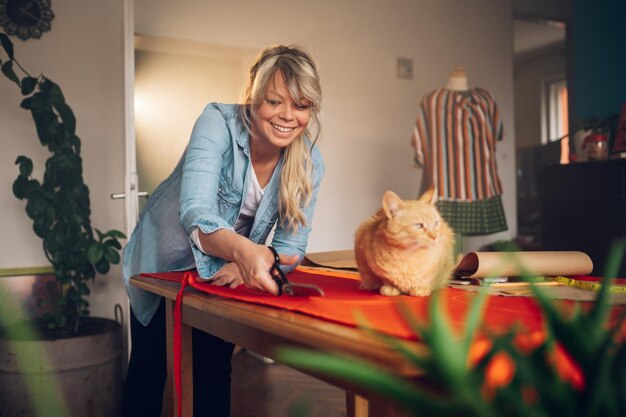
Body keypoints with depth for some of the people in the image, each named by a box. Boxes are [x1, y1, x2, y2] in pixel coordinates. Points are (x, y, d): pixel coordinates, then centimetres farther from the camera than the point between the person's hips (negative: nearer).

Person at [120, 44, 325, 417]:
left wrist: (247, 263, -36)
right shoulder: (219, 123, -29)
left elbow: (292, 245, -15)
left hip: (225, 272, 3)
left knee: (215, 370, 10)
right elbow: (196, 215, -42)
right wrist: (244, 250, -62)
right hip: (165, 259, -2)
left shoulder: (309, 163, -17)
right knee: (149, 368, 11)